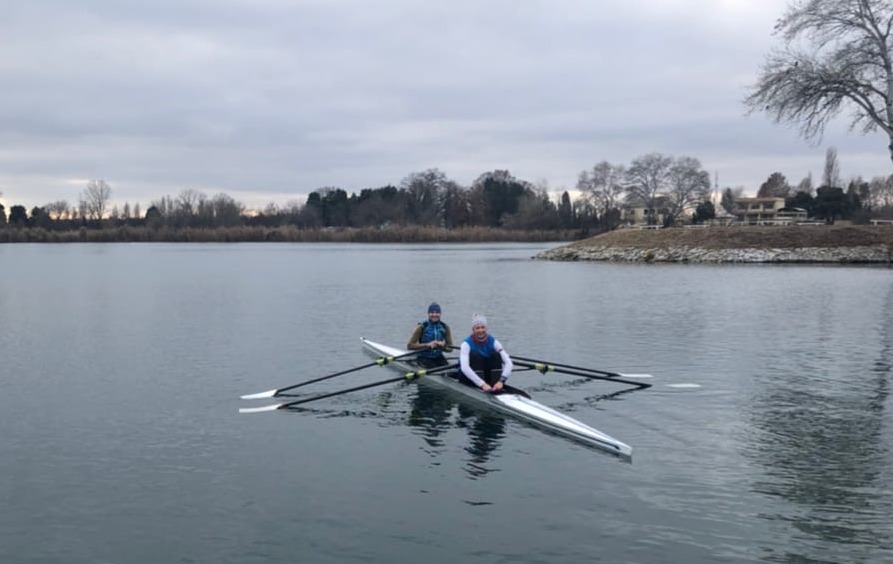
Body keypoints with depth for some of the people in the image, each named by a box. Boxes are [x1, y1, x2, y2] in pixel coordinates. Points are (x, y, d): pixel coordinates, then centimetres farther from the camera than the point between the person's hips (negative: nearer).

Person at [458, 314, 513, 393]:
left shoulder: (492, 341, -10)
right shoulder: (466, 344, -19)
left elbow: (508, 363, -20)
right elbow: (464, 368, -35)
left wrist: (501, 381, -37)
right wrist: (482, 384, -45)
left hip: (486, 376, 3)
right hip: (469, 377, -3)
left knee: (495, 354, -18)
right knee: (475, 355, -26)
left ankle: (497, 388, -25)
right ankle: (480, 389, -35)